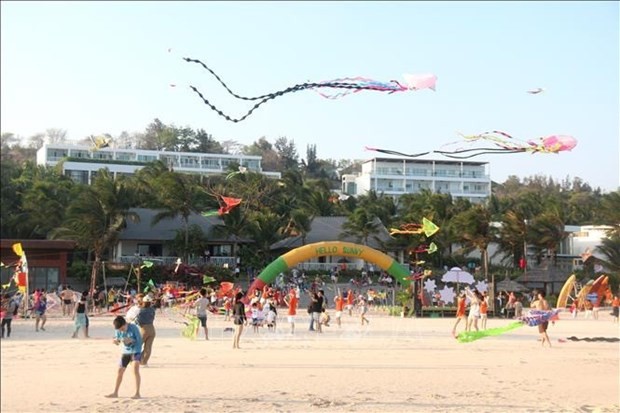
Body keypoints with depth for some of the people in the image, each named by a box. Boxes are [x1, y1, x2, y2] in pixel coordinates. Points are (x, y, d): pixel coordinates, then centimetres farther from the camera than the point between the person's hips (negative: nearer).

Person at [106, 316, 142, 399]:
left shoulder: (133, 327, -19)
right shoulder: (117, 330, -7)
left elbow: (140, 340, -14)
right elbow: (117, 339, 6)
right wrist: (115, 341, -16)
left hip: (135, 351, -5)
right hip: (125, 351, 5)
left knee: (135, 369, -20)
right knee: (120, 371, 7)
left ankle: (137, 393, -18)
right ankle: (115, 393, 22)